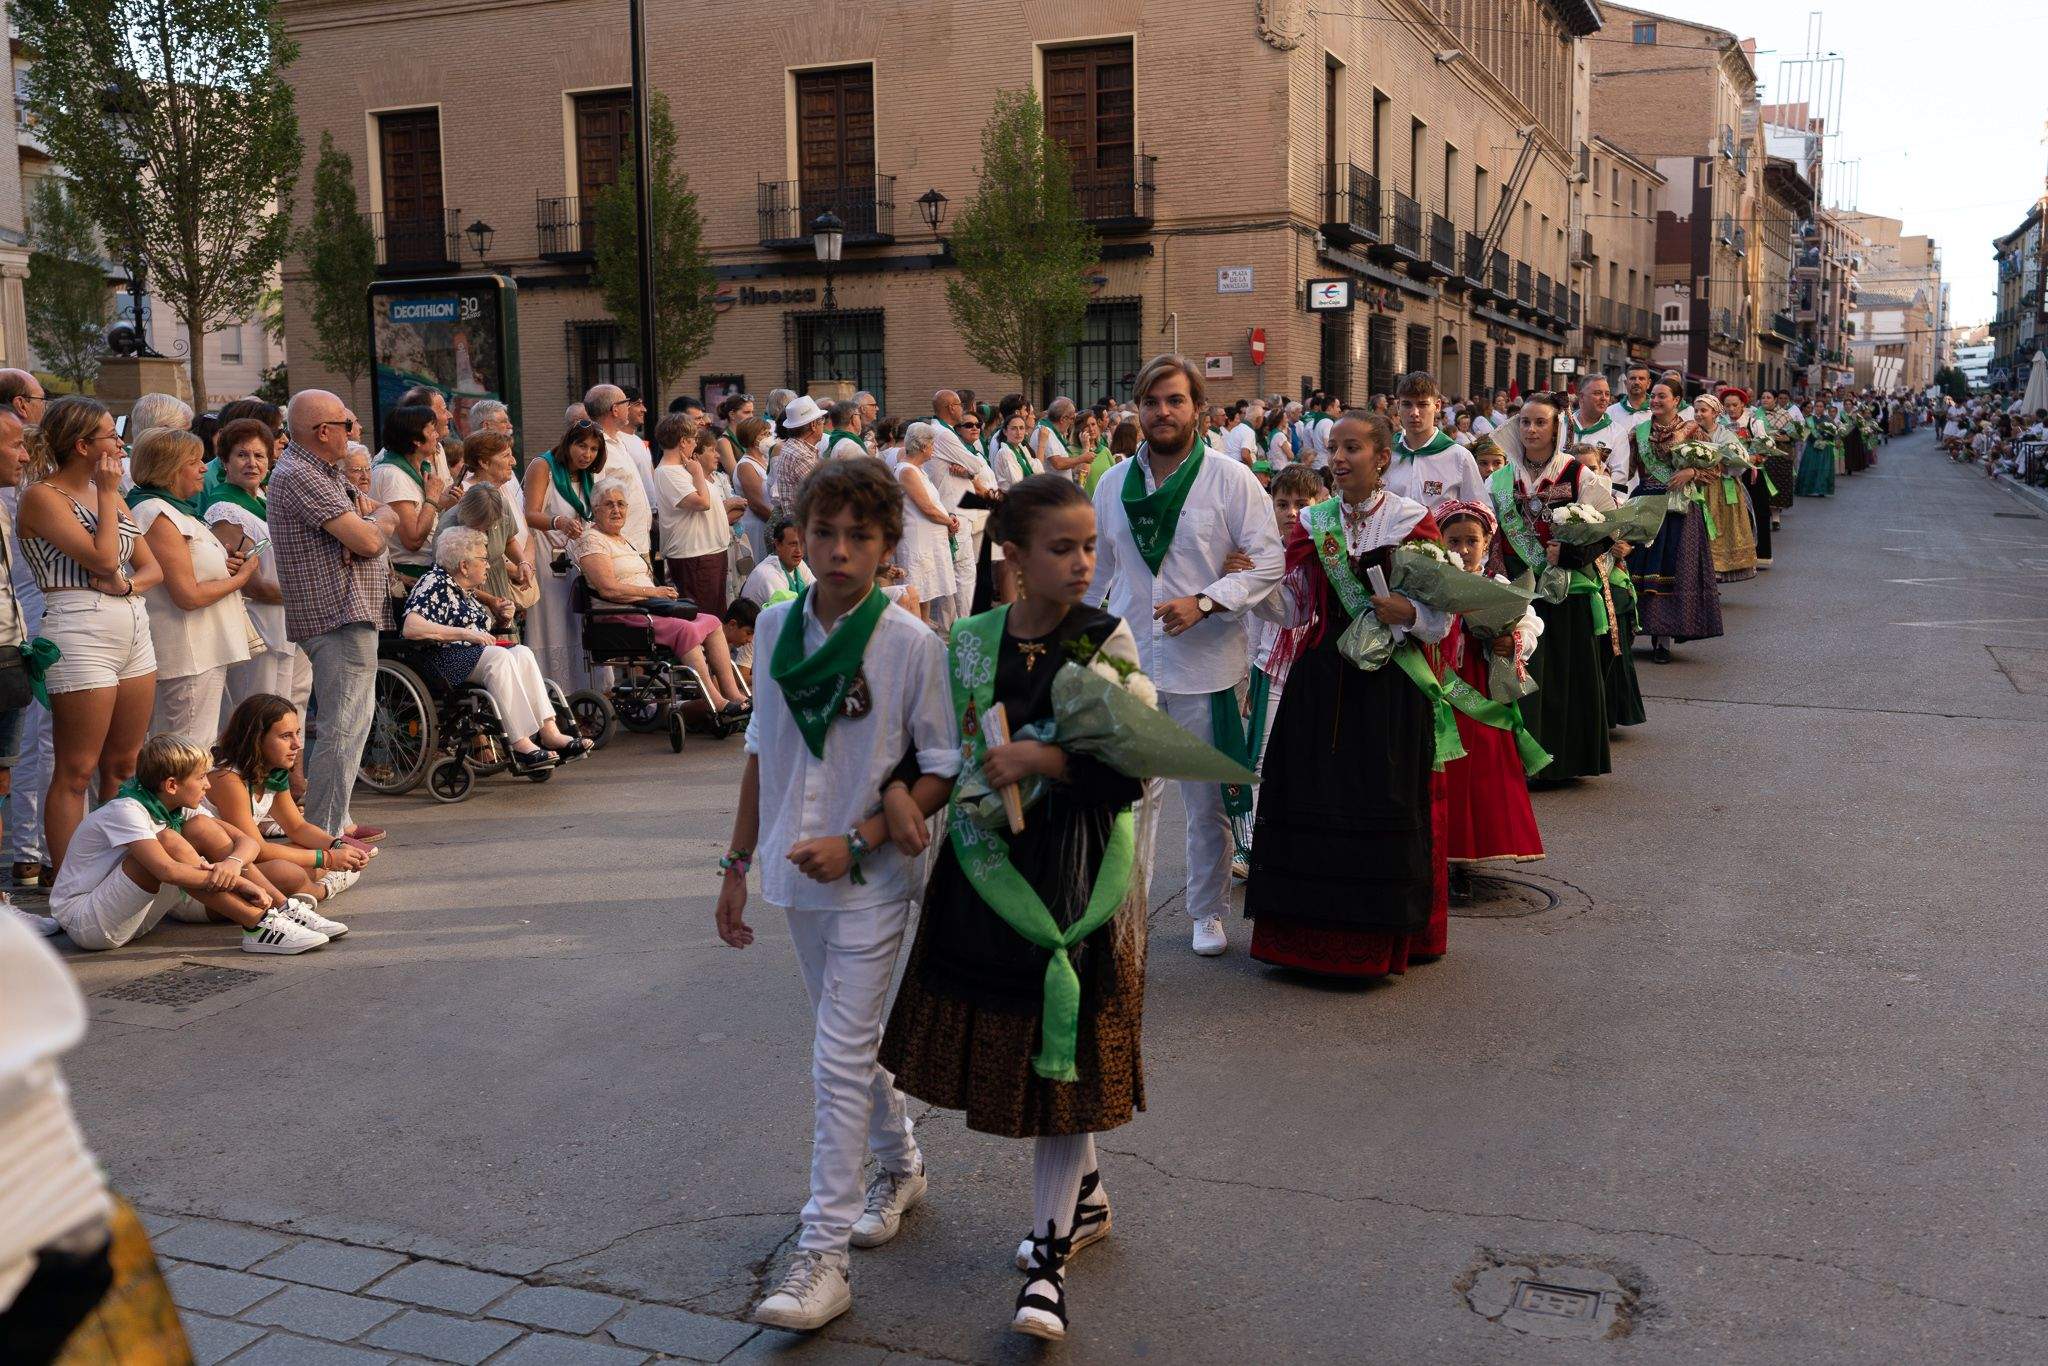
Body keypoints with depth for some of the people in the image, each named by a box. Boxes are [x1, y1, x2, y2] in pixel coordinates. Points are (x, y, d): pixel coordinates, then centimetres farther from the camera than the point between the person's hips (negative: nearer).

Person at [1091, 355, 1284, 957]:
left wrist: (1204, 602, -17)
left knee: (1208, 800, 8)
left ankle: (1207, 912, 25)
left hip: (1205, 664, -2)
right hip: (1128, 660, 2)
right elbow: (1096, 570, 18)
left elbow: (1269, 561, -6)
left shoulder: (1231, 480, -3)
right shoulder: (1113, 483, 9)